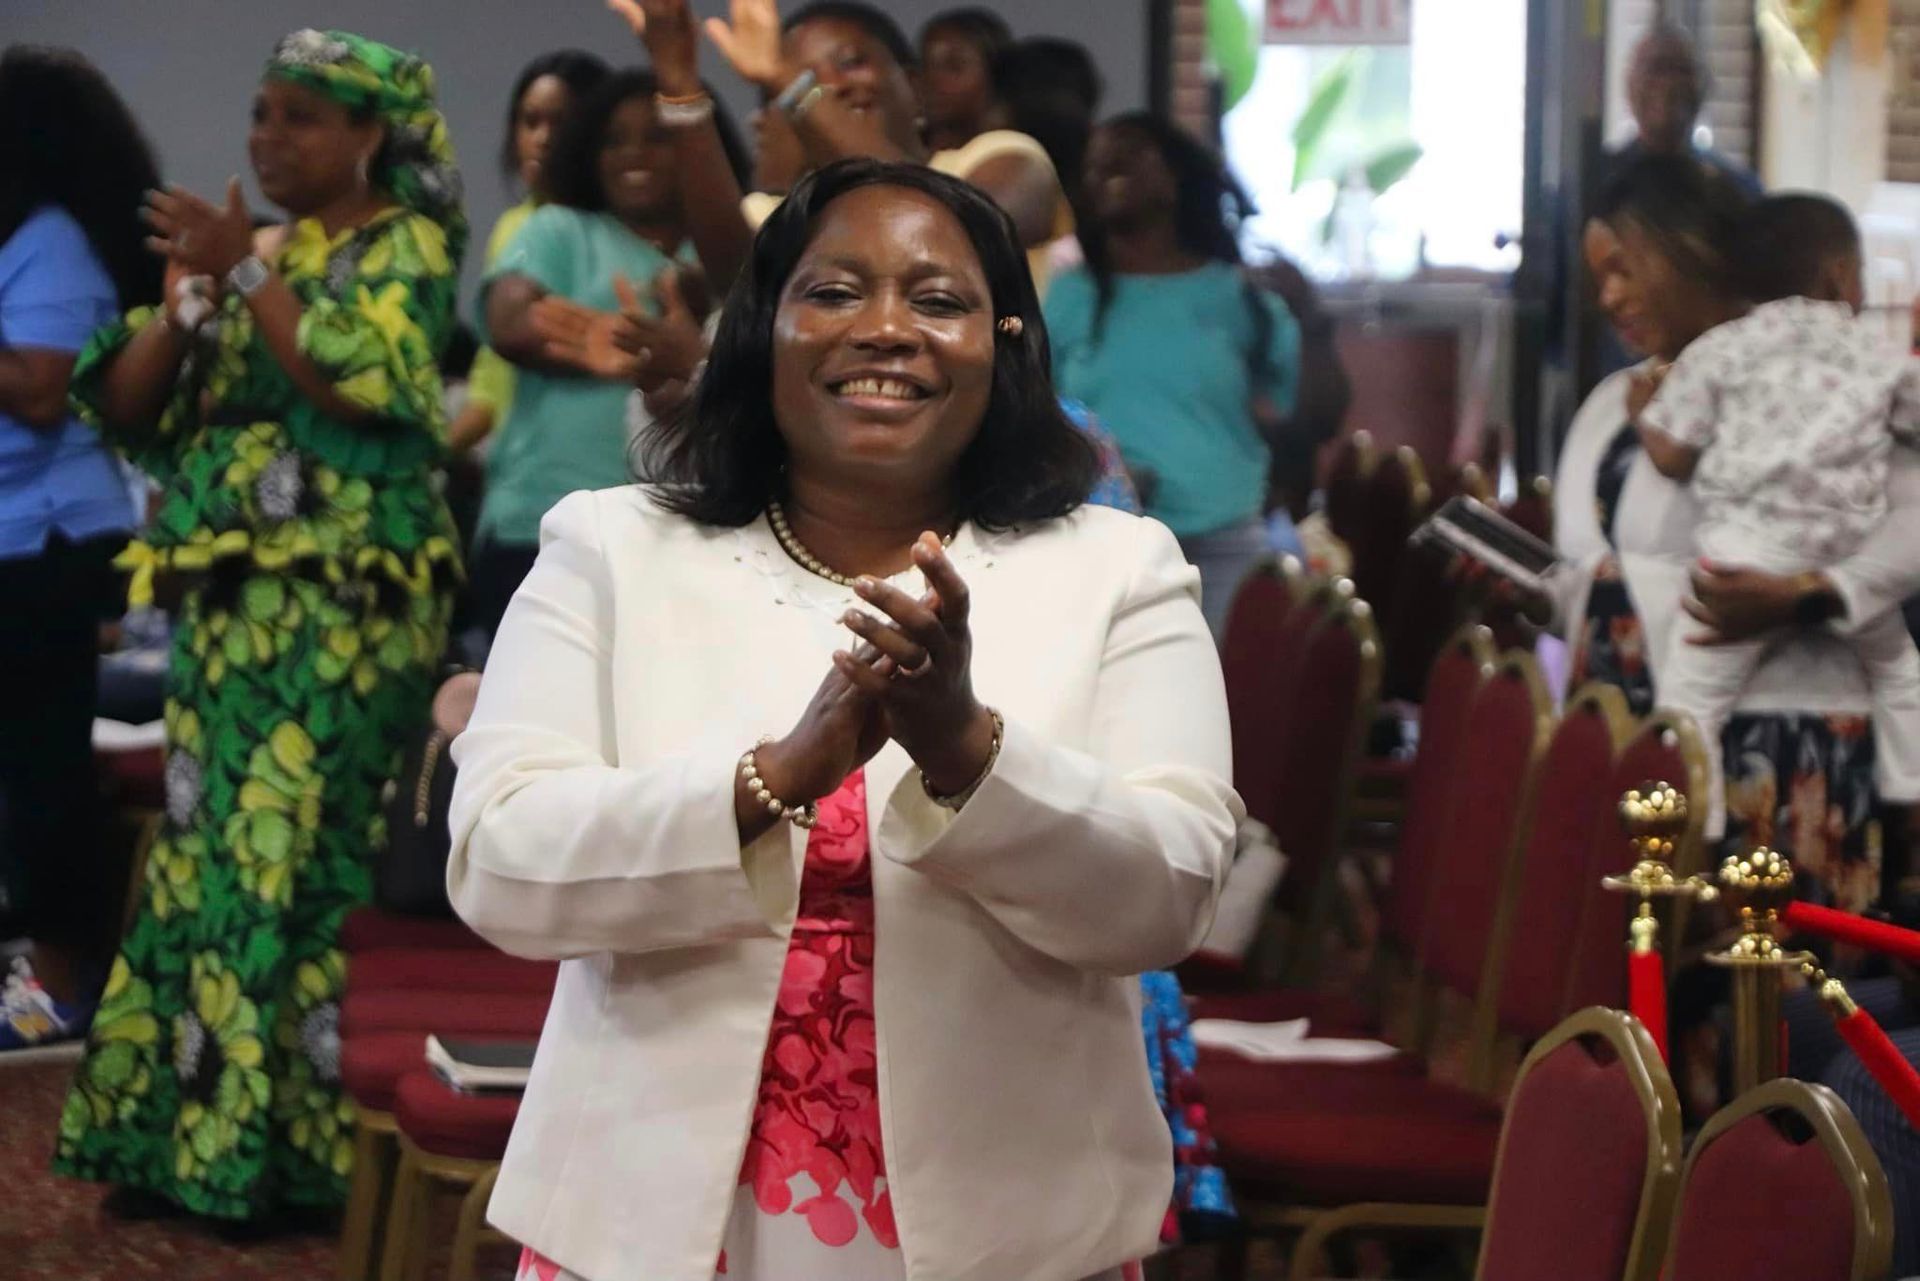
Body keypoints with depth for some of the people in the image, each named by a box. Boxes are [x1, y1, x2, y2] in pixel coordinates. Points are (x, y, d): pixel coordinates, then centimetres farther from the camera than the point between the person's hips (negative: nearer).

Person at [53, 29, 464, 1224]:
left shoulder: (405, 246, 1)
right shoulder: (255, 251, 19)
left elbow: (364, 376, -18)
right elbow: (126, 404, 12)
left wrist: (247, 273, -14)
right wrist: (189, 292, -3)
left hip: (341, 604, -7)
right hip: (232, 597, 7)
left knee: (299, 855, -11)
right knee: (208, 854, 4)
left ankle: (289, 1147, -9)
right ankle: (196, 1134, 8)